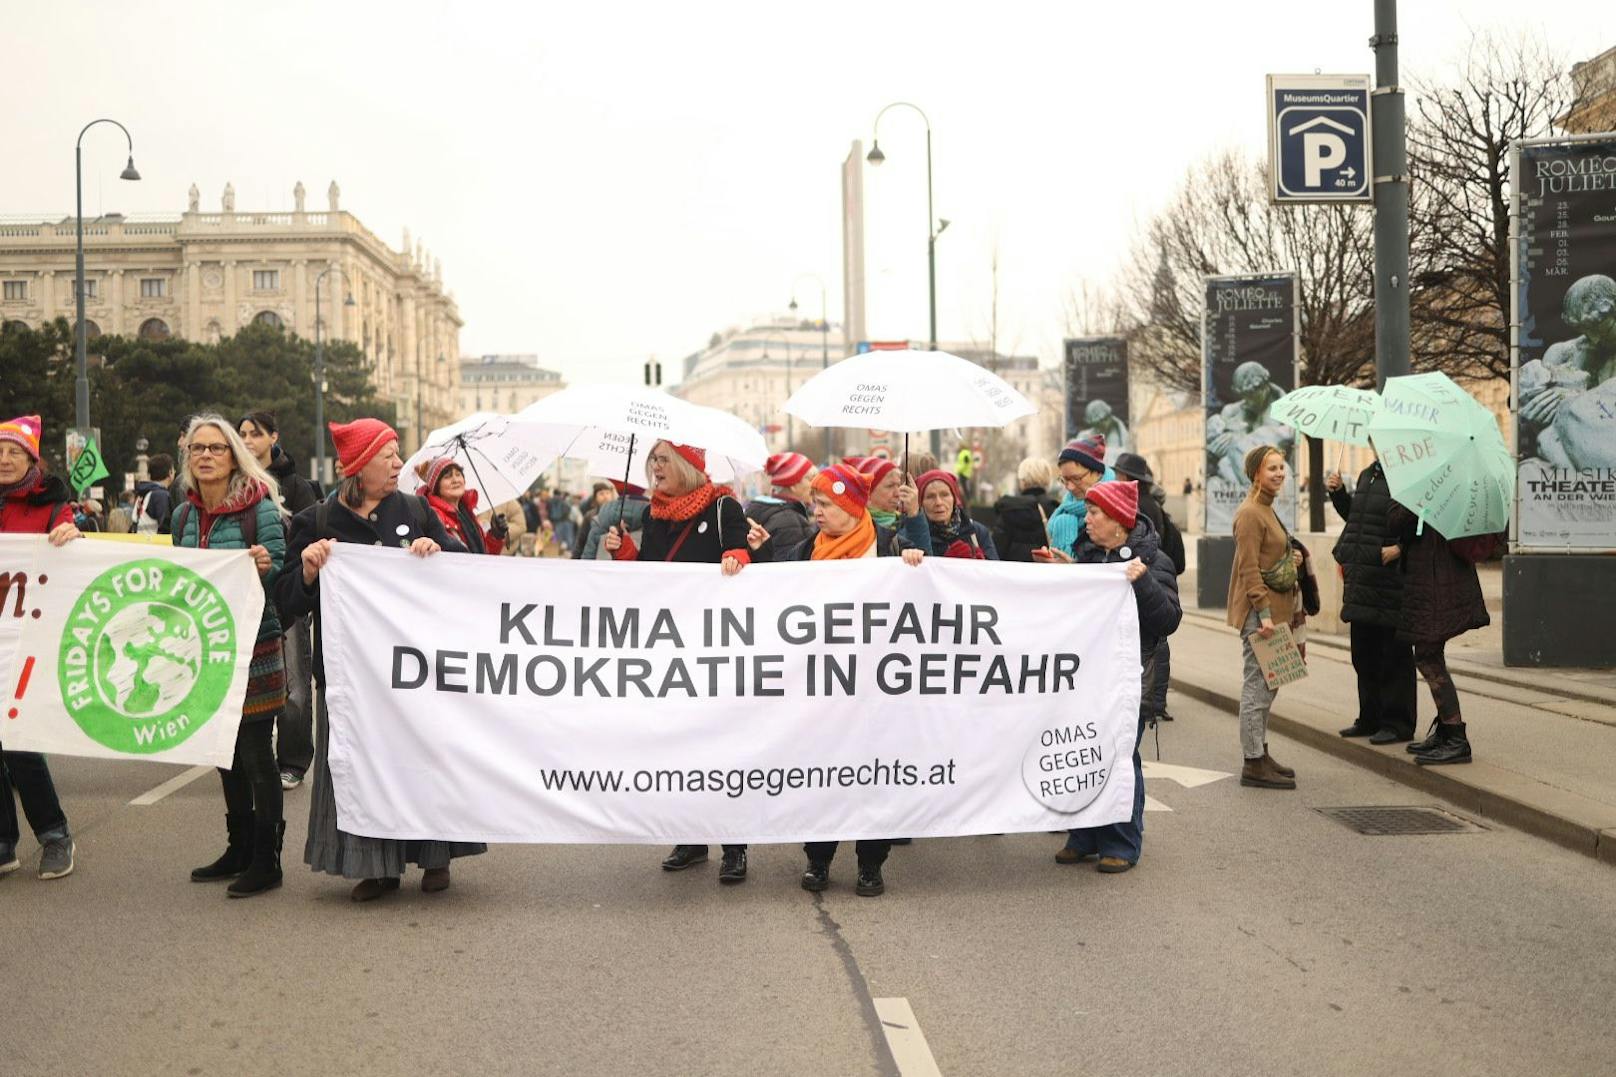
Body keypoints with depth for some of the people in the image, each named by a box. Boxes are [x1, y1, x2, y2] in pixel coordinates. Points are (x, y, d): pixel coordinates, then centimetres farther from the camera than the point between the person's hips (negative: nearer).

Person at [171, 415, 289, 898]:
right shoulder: (184, 514, 8)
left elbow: (280, 578, -11)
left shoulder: (260, 508, -10)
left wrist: (264, 567, -31)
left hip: (252, 648, -6)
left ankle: (266, 860, 8)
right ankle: (239, 850, 28)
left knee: (256, 756, -1)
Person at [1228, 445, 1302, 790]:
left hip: (1274, 609, 10)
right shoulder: (1250, 513, -13)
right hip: (1259, 611, -10)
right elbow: (1249, 568, -19)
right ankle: (1254, 764, -3)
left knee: (1266, 684, 15)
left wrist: (1290, 559, 13)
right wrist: (1264, 613, -22)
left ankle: (1260, 755, 23)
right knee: (1258, 685, -7)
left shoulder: (1266, 510, 18)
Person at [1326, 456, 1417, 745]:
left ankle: (1397, 724, 9)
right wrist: (1337, 492, 15)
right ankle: (1370, 719, 26)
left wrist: (1399, 548, -24)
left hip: (1390, 582, -9)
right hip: (1361, 580, 9)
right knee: (1364, 655, 15)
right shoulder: (1367, 475, 15)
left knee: (1394, 656, 0)